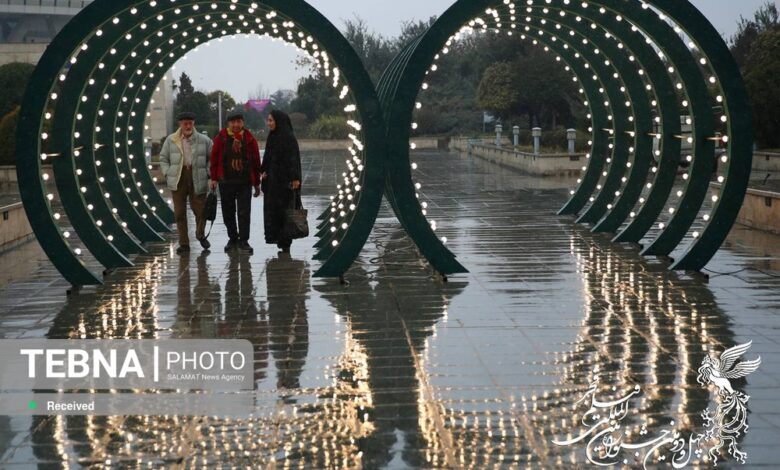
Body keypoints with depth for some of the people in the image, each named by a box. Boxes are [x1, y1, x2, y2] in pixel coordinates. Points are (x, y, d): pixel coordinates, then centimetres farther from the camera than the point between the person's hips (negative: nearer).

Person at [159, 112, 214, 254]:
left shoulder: (204, 140, 3)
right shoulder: (171, 140, 6)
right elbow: (163, 158, 11)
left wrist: (208, 174, -3)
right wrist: (168, 174, -1)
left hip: (198, 181, -1)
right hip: (178, 181, 1)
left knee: (200, 210, 2)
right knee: (180, 213, 2)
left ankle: (200, 235, 31)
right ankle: (184, 244, 9)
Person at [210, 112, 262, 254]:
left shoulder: (250, 139, 2)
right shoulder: (221, 138, 1)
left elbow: (256, 161, 7)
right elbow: (214, 159, 4)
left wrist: (256, 183, 8)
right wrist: (214, 178, 0)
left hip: (245, 182, -1)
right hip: (226, 182, 1)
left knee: (244, 213, -4)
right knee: (228, 213, 8)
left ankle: (243, 241, 4)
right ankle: (233, 239, 22)